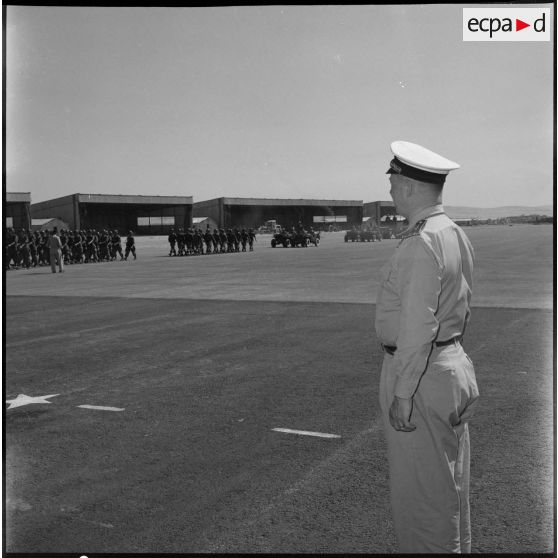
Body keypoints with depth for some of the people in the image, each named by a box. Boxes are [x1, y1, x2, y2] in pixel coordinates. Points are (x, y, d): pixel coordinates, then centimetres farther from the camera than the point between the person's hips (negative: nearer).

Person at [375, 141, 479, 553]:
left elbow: (419, 327, -24)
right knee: (450, 482, 22)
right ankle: (457, 545, 37)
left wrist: (403, 392, -20)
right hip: (453, 363, 10)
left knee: (420, 489, 4)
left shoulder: (422, 244, -22)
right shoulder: (457, 235, 8)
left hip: (421, 371, -10)